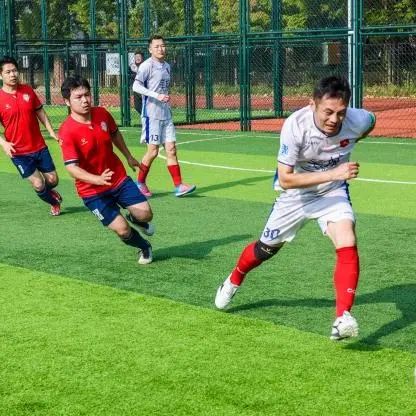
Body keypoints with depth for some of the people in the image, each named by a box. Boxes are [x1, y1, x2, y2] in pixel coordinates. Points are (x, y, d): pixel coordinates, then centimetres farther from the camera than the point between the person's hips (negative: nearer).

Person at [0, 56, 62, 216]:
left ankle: (48, 191, 45)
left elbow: (40, 111, 11)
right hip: (19, 152, -3)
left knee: (53, 179, 7)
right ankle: (54, 202, 28)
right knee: (38, 184, -4)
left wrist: (51, 131, 3)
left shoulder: (28, 90, 0)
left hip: (39, 147, 3)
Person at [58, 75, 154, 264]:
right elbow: (72, 168, -29)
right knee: (122, 230, -10)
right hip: (92, 191, -4)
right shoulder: (67, 131, -24)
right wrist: (98, 179, -44)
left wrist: (129, 157, 28)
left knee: (145, 213, -7)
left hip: (119, 179, 4)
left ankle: (135, 219, 32)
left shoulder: (102, 114, -7)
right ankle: (144, 247, 24)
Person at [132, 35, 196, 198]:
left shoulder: (167, 66, 14)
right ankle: (140, 183, 14)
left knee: (171, 149, 2)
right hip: (152, 114, -7)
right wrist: (157, 96, -27)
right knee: (153, 151, -2)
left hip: (166, 115, 7)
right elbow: (136, 86, -21)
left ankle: (178, 185, 1)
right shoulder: (147, 65, -9)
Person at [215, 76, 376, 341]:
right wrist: (332, 173, -41)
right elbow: (286, 180, -34)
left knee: (347, 245, -25)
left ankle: (343, 317, -21)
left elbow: (371, 121, 2)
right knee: (267, 249, 18)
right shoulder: (295, 126, -35)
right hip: (297, 193, -1)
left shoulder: (358, 121, -26)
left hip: (333, 192, 1)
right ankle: (234, 282, 48)